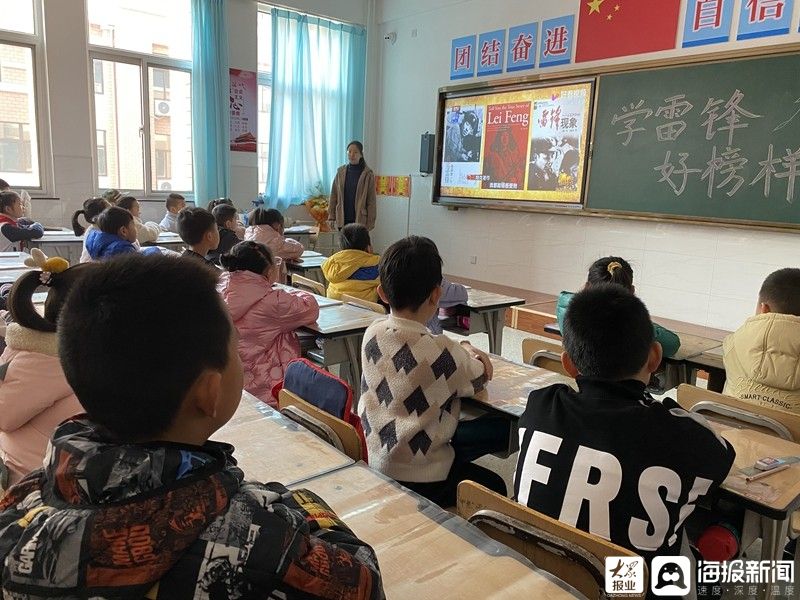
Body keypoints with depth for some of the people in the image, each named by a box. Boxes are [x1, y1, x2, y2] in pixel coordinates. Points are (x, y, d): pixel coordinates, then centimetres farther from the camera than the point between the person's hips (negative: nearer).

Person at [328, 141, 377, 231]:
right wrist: (331, 217, 4)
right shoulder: (341, 172, 6)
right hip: (342, 219, 3)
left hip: (360, 220, -3)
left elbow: (371, 201, -3)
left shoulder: (368, 174, -3)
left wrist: (370, 222, -7)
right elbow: (333, 196, 9)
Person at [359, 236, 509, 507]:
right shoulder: (442, 352, -26)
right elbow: (479, 379, -5)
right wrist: (468, 353, 13)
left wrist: (461, 349, 1)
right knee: (495, 487, 20)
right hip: (418, 481, -6)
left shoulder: (372, 333, -8)